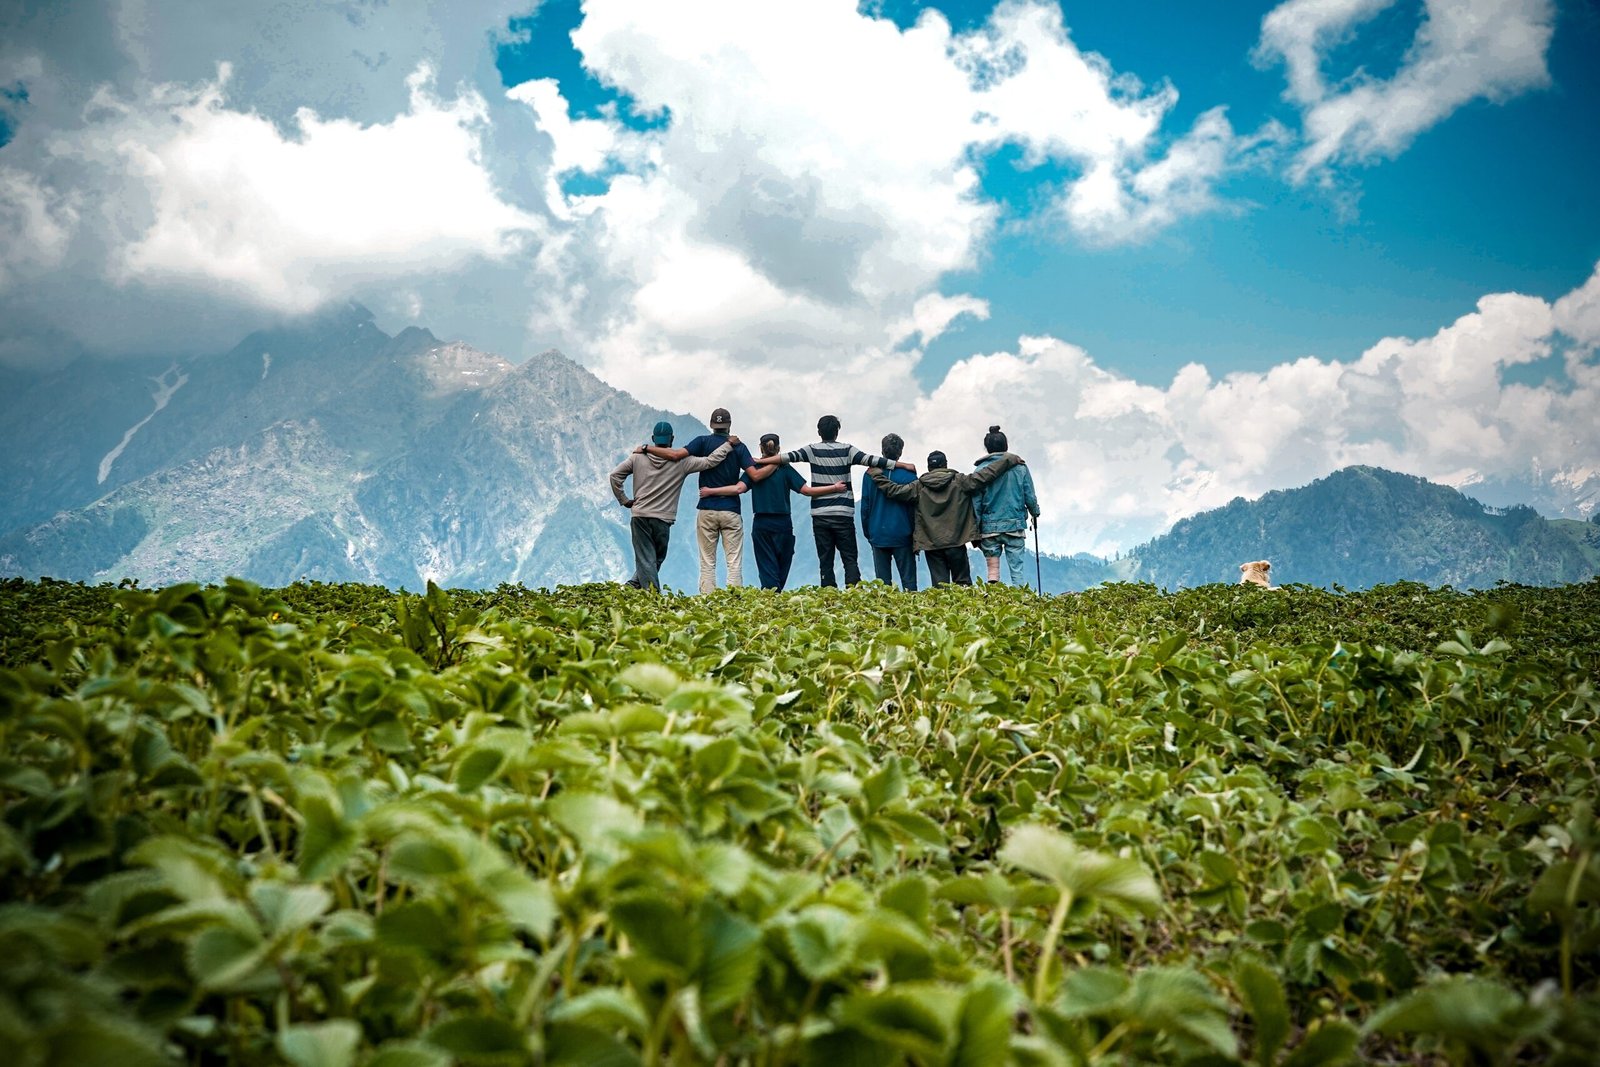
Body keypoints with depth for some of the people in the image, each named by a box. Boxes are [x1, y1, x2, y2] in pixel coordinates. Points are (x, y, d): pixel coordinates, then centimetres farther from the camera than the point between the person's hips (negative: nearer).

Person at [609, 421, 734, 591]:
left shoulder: (638, 457, 3)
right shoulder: (681, 461, -2)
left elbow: (615, 475, 2)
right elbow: (710, 461, -4)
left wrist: (623, 500, 10)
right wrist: (728, 444, 6)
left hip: (640, 516, 1)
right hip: (663, 519, -1)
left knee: (645, 559, 3)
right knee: (656, 559, 14)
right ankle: (634, 584, 6)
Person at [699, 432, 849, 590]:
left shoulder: (753, 469, 1)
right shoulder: (785, 469, 0)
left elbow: (739, 488, -13)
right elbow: (807, 490, -6)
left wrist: (710, 491, -6)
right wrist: (835, 488, 0)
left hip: (761, 525, 1)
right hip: (783, 525, 0)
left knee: (768, 570, 0)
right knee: (781, 571, 10)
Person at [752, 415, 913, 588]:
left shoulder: (812, 450, 2)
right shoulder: (847, 450, 0)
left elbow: (788, 457, -6)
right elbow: (871, 460, -4)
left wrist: (758, 461, 1)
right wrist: (905, 465, 0)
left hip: (820, 515, 1)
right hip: (843, 514, -1)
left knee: (825, 559, 5)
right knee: (849, 557, 2)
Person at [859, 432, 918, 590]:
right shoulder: (909, 475, -4)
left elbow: (865, 507, 4)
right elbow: (915, 507, -2)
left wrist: (868, 533, 13)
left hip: (878, 535, 2)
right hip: (902, 535, -1)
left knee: (882, 580, 6)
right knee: (908, 578, 3)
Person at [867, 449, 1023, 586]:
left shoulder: (919, 487, 1)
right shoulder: (960, 482, 0)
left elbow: (893, 490, -2)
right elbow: (985, 475, -2)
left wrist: (876, 475, 12)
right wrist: (1009, 459, 6)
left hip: (931, 544, 1)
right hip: (956, 542, 0)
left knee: (940, 584, 2)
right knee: (962, 582, 7)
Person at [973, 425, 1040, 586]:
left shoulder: (981, 470, -2)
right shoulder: (1019, 467, 1)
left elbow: (976, 502, -2)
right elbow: (1030, 496, 4)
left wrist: (975, 530, 4)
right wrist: (1035, 513, 24)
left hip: (989, 527, 0)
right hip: (1015, 525, 0)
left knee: (992, 569, 6)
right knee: (1017, 570, 3)